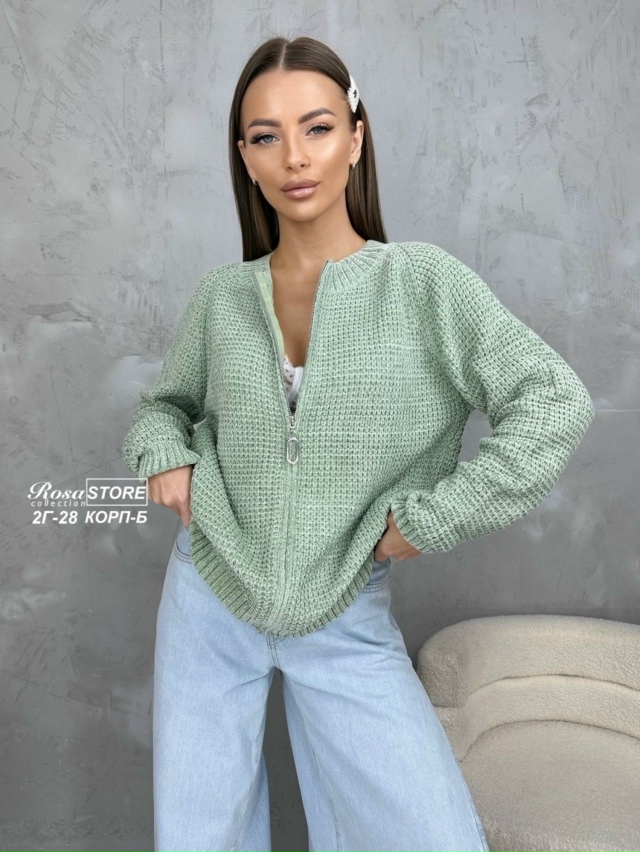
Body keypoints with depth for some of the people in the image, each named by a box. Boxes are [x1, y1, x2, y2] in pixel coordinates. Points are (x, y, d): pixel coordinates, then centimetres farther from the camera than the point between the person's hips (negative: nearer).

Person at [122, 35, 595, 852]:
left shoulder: (422, 281, -10)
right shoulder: (220, 296, -1)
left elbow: (554, 405, -16)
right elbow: (166, 402, 16)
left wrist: (427, 516, -16)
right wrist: (163, 454, -5)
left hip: (347, 623, -2)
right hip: (207, 604, 2)